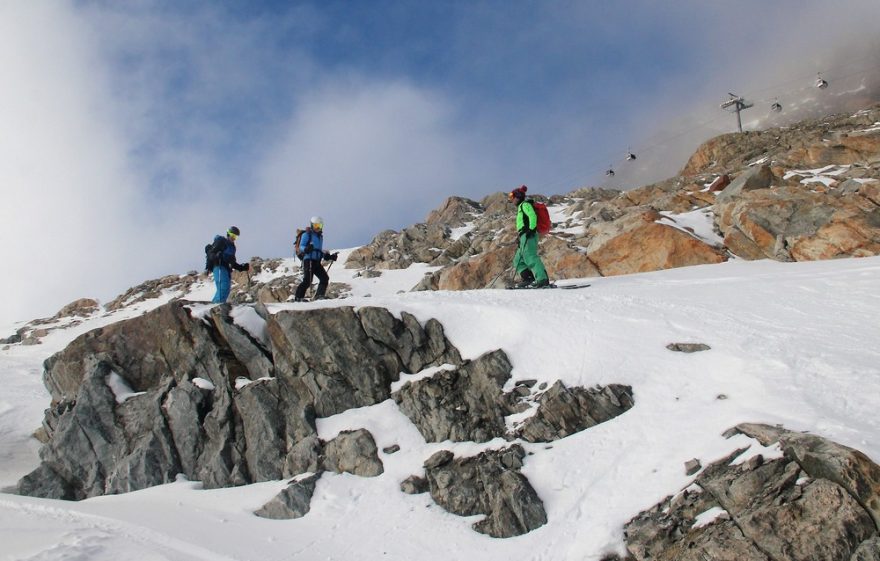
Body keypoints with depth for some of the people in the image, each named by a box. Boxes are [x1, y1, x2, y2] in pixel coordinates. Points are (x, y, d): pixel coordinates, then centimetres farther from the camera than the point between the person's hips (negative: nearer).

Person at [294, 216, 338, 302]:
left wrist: (329, 257, 19)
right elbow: (301, 247, -8)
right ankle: (298, 298, -10)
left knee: (325, 278, -4)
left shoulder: (320, 236, 25)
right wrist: (306, 249, -30)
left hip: (317, 261, 8)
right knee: (307, 280, -15)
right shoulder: (307, 234, 1)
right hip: (308, 260, -8)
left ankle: (319, 296, -2)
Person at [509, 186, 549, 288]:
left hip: (528, 235, -11)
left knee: (530, 258, -21)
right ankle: (528, 279, 3)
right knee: (518, 260, 11)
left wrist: (531, 229, -24)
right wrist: (519, 237, 28)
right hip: (524, 237, 11)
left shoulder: (525, 204, -1)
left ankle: (543, 279, -29)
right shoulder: (521, 207, 29)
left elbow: (533, 216, -16)